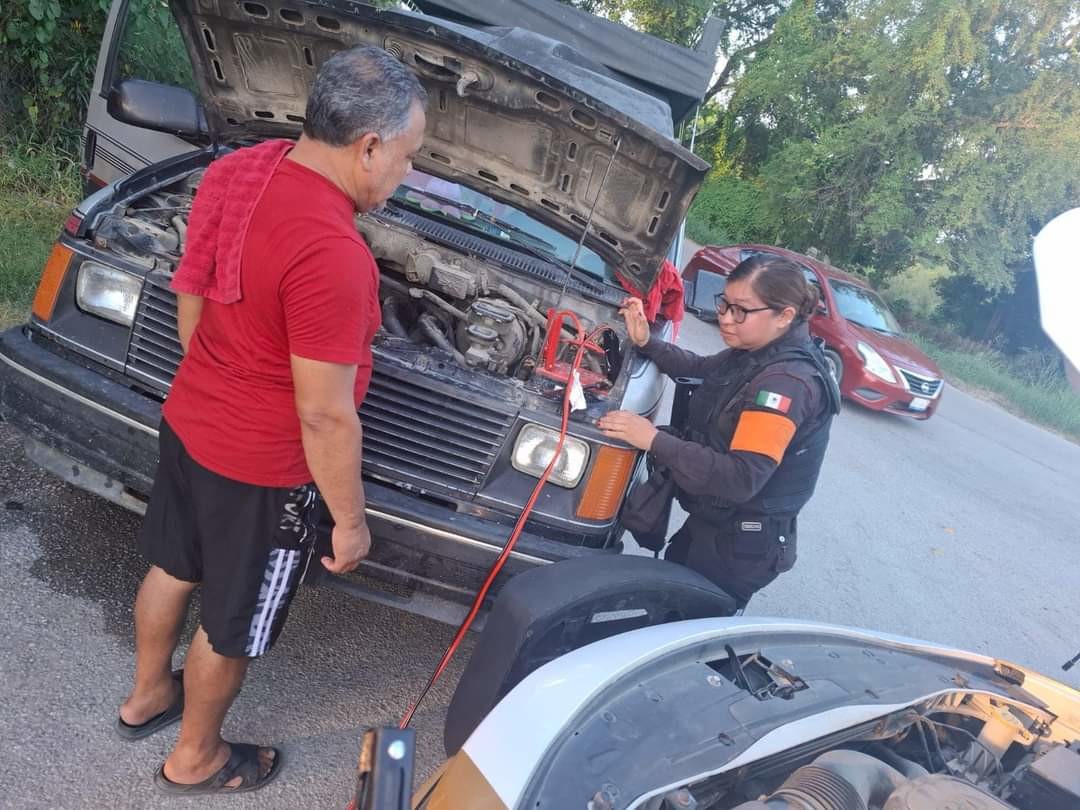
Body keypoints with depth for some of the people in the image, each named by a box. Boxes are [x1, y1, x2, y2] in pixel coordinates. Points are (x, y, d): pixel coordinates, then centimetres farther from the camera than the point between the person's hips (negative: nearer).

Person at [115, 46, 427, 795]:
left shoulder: (234, 171, -7)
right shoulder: (332, 254, -34)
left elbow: (190, 297, 6)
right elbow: (324, 416, -27)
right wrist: (350, 519, -13)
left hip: (187, 421, 8)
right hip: (260, 466, -8)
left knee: (173, 567, 30)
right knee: (233, 626, 17)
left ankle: (147, 696, 57)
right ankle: (196, 759, 43)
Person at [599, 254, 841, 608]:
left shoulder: (788, 381, -30)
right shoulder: (757, 352, 0)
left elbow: (744, 478, -35)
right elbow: (700, 368, 17)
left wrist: (656, 441, -34)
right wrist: (646, 343, 0)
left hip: (741, 547, -9)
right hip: (711, 524, 9)